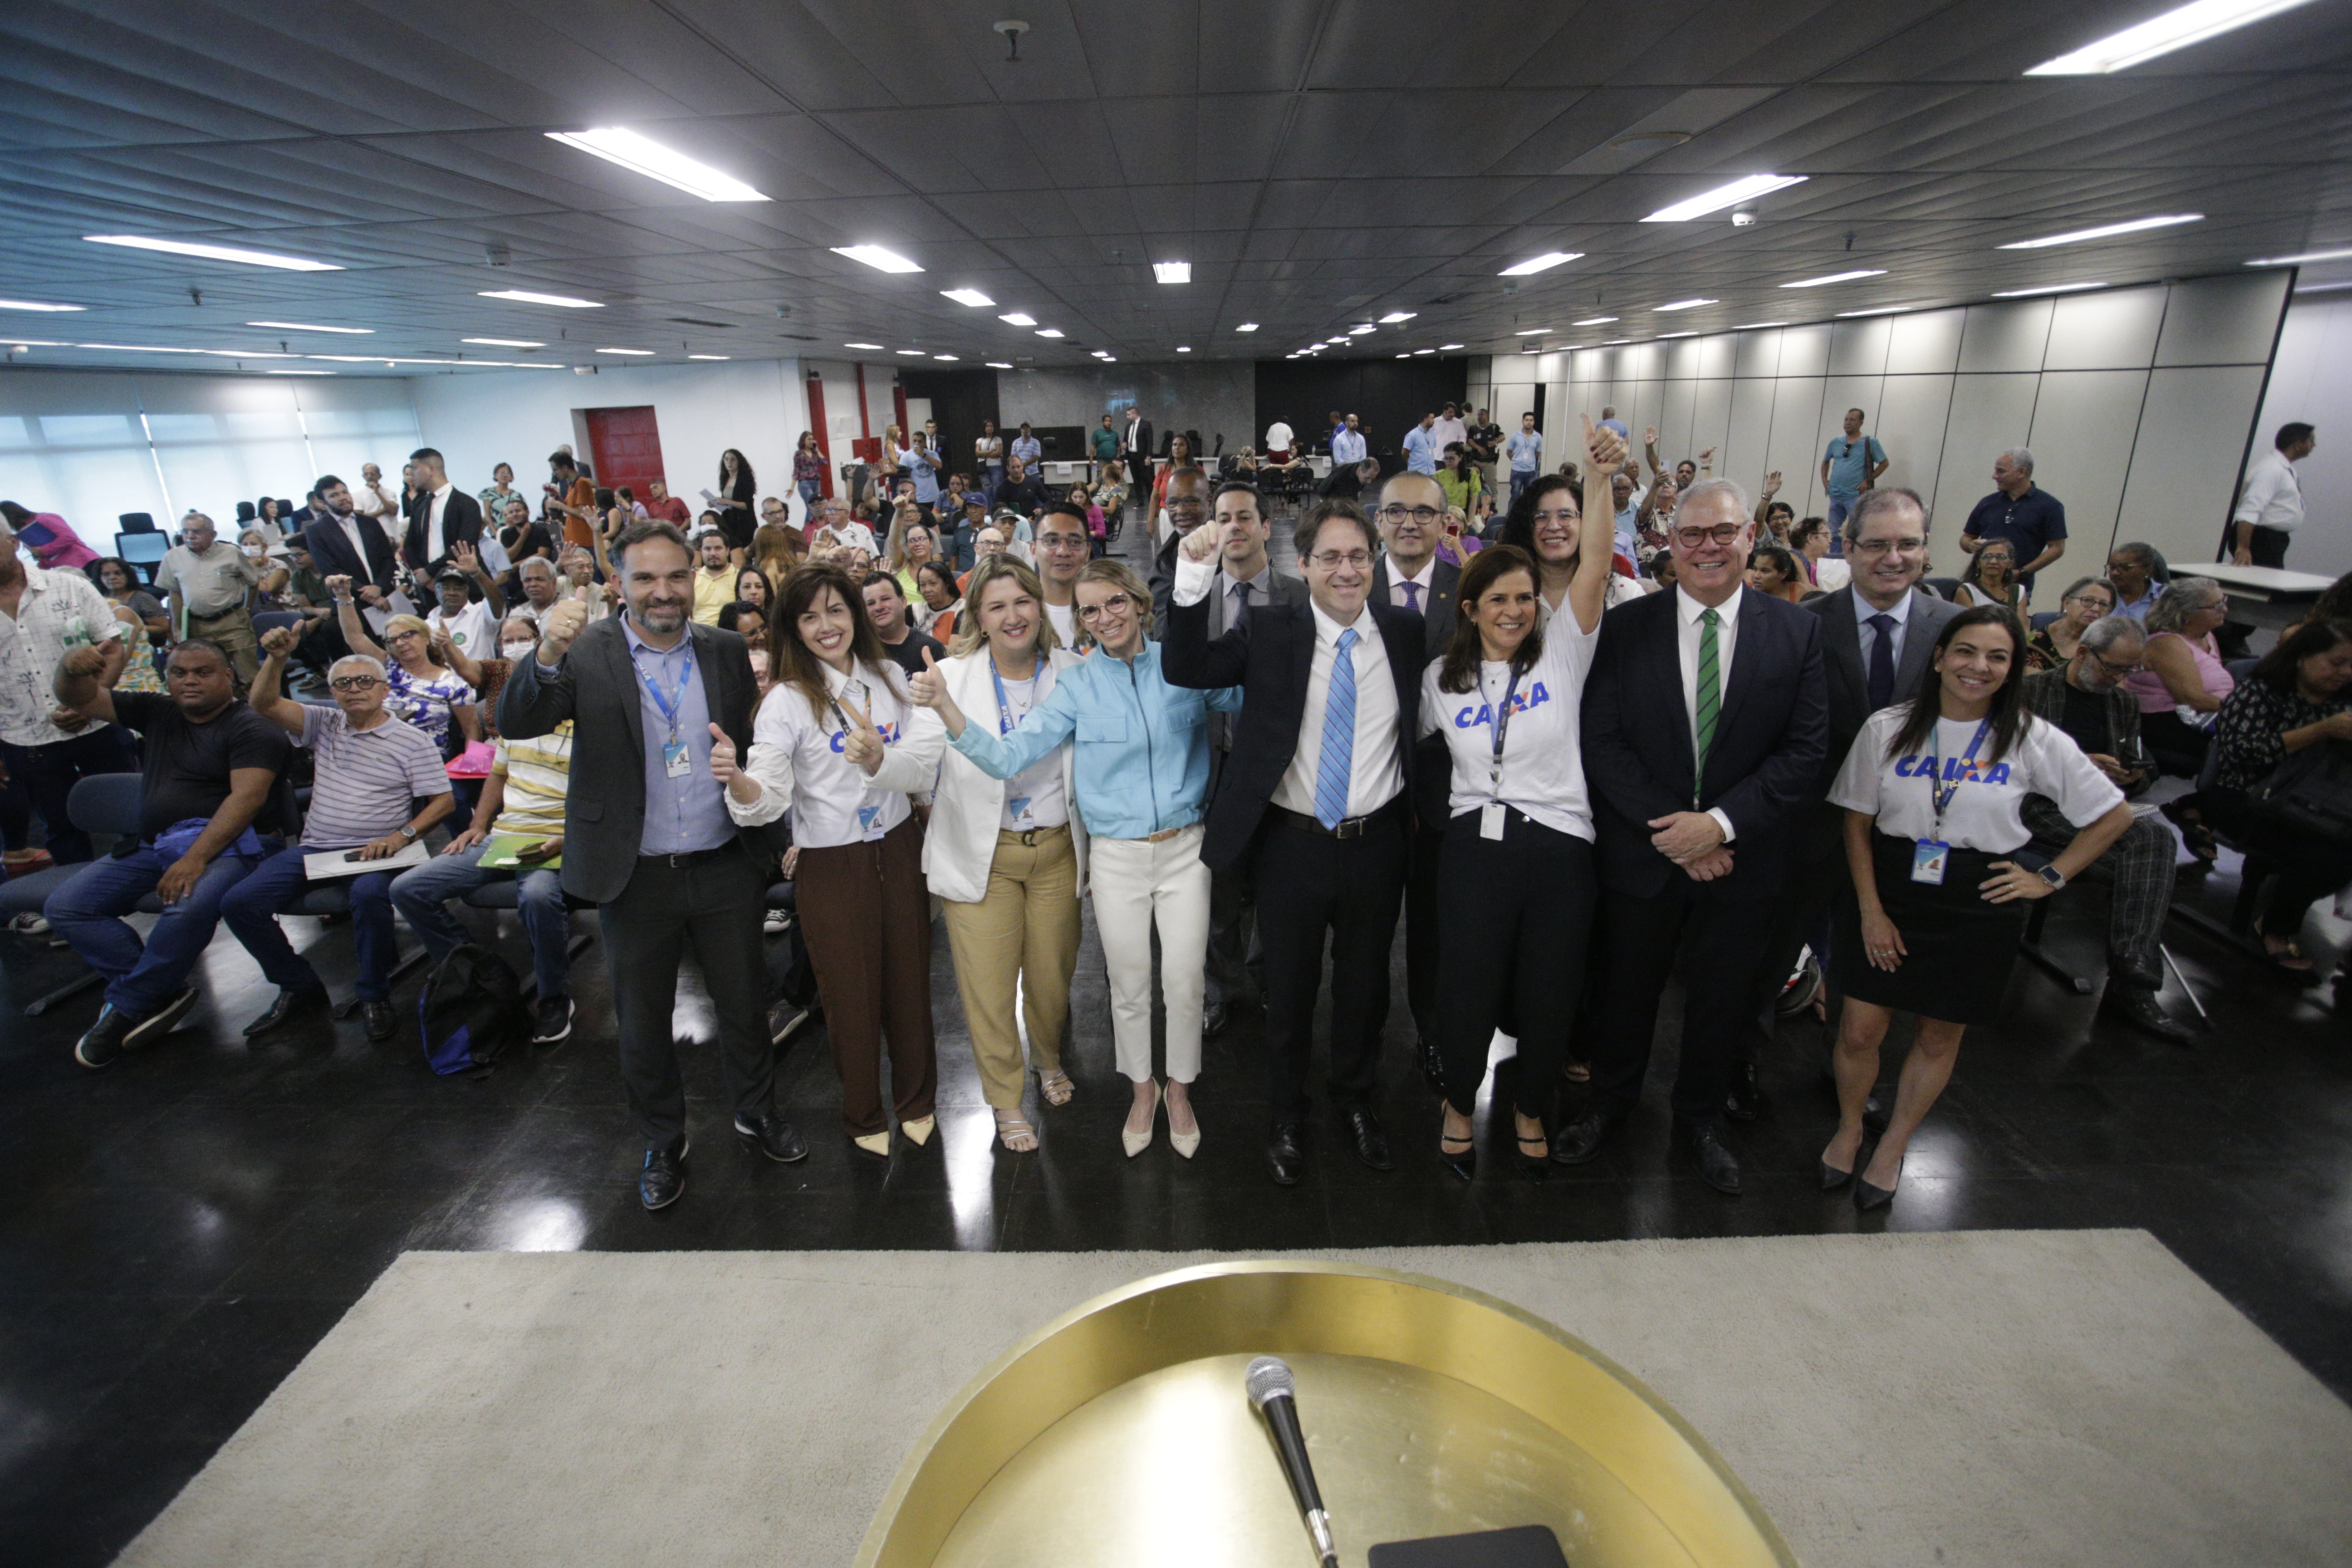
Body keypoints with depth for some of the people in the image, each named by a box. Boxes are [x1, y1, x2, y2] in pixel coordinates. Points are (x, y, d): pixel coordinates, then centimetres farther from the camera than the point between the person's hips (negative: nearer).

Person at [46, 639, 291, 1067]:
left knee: (188, 910, -35)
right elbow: (81, 700, 15)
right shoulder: (156, 713, 19)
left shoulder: (251, 728, -5)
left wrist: (196, 858, -26)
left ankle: (125, 1009, -12)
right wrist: (72, 669, -11)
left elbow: (246, 796, -16)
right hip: (152, 846, 8)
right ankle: (164, 994, -12)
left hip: (227, 844, -8)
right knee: (65, 906, -8)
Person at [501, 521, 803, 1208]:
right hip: (635, 875, -1)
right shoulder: (587, 653, -8)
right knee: (642, 1021, 15)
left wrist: (740, 764, -15)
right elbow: (514, 724, -19)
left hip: (724, 868, 2)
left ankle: (757, 1110, 41)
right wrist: (547, 655, -36)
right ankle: (662, 1143, 37)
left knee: (744, 1001, 17)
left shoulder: (727, 651, 1)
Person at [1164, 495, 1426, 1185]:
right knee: (1289, 990, 15)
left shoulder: (1409, 633, 0)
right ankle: (1287, 1118, 39)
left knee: (1365, 984, 21)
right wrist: (1193, 580, -27)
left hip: (1376, 843, 2)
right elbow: (1186, 669, -17)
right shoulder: (1268, 631, -7)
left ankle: (1357, 1100, 47)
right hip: (1293, 844, -2)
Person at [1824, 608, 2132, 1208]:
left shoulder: (2035, 740, -5)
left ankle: (1892, 1148, 34)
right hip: (1889, 894, 0)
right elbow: (1856, 823, -2)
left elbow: (2115, 815, 6)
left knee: (1940, 1036, 13)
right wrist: (1870, 910, -8)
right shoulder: (1887, 728, -5)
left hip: (1979, 907, 1)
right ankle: (1848, 1130, 29)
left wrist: (2049, 878, -1)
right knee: (1859, 1030, 1)